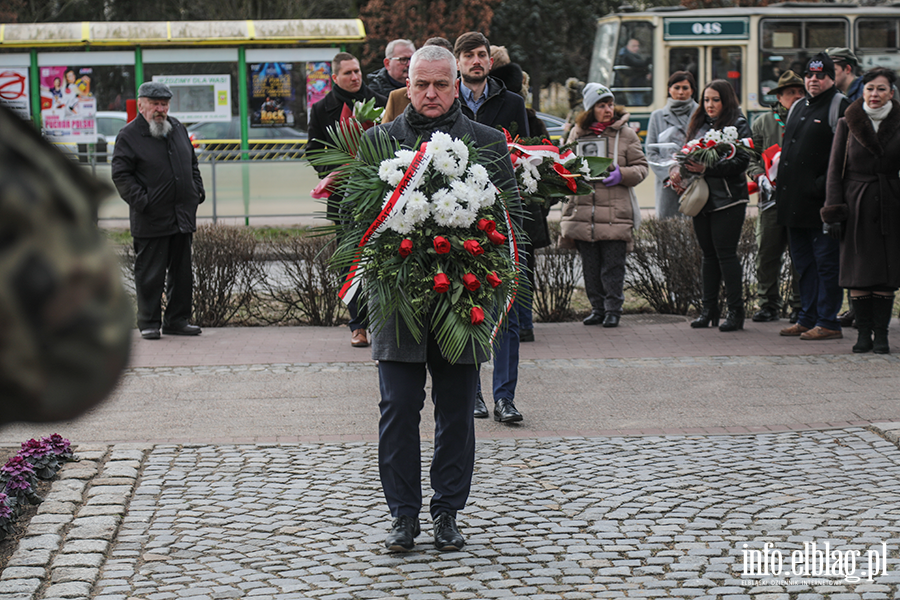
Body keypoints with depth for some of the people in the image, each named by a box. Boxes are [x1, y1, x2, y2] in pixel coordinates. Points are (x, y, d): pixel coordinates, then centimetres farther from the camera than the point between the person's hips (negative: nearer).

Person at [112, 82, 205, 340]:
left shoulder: (177, 128, 14)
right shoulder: (128, 136, -5)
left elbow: (192, 163, 24)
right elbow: (121, 175, -9)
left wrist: (198, 190, 11)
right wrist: (141, 200, -18)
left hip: (183, 216, 6)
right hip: (150, 220, -6)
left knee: (182, 272, 10)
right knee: (150, 273, -2)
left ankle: (177, 320, 20)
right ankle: (148, 323, 7)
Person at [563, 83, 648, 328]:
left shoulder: (626, 134, 4)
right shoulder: (577, 133, 11)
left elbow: (641, 167, 6)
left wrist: (622, 174, -12)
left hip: (615, 212, -3)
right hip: (583, 210, 3)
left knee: (613, 265, -2)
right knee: (591, 266, 8)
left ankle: (613, 309, 7)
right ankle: (597, 308, 18)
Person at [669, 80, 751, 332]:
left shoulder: (738, 125, -4)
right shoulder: (699, 125, 16)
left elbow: (741, 162, -14)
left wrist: (707, 168, -23)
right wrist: (676, 168, -2)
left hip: (728, 200, -6)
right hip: (701, 198, 6)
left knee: (725, 252, -8)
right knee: (709, 253, 9)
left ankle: (735, 311, -2)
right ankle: (709, 309, 15)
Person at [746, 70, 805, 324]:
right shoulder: (763, 123, 11)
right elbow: (752, 158, 13)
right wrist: (761, 177, -5)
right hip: (772, 198, 1)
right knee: (767, 253, 0)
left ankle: (800, 305, 8)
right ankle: (769, 304, 10)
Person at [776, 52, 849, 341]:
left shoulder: (840, 107, -6)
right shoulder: (798, 108, 20)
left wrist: (824, 185, -20)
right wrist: (781, 186, 16)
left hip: (822, 202, -8)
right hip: (795, 203, 8)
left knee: (826, 261, -4)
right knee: (803, 261, 13)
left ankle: (828, 322, 0)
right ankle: (807, 318, 20)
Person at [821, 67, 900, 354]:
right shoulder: (847, 124, 3)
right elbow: (835, 170, 4)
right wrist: (834, 211, -4)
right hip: (856, 204, 0)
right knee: (858, 271, -1)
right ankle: (864, 333, 7)